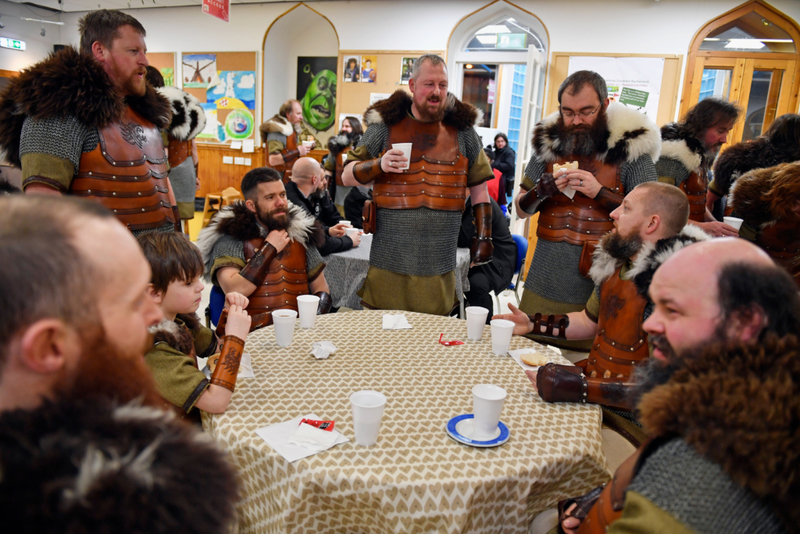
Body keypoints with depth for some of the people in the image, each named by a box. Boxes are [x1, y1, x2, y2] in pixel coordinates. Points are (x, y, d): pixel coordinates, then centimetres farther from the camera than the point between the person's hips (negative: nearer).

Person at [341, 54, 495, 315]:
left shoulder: (462, 129, 7)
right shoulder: (385, 125, 3)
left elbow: (479, 186, 13)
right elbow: (347, 176, 6)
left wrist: (483, 236, 8)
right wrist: (379, 165, -13)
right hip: (390, 261, -1)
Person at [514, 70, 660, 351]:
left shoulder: (631, 148, -2)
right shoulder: (549, 142, 8)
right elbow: (521, 209, 12)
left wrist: (600, 192, -18)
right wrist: (539, 192, -9)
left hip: (598, 293, -3)